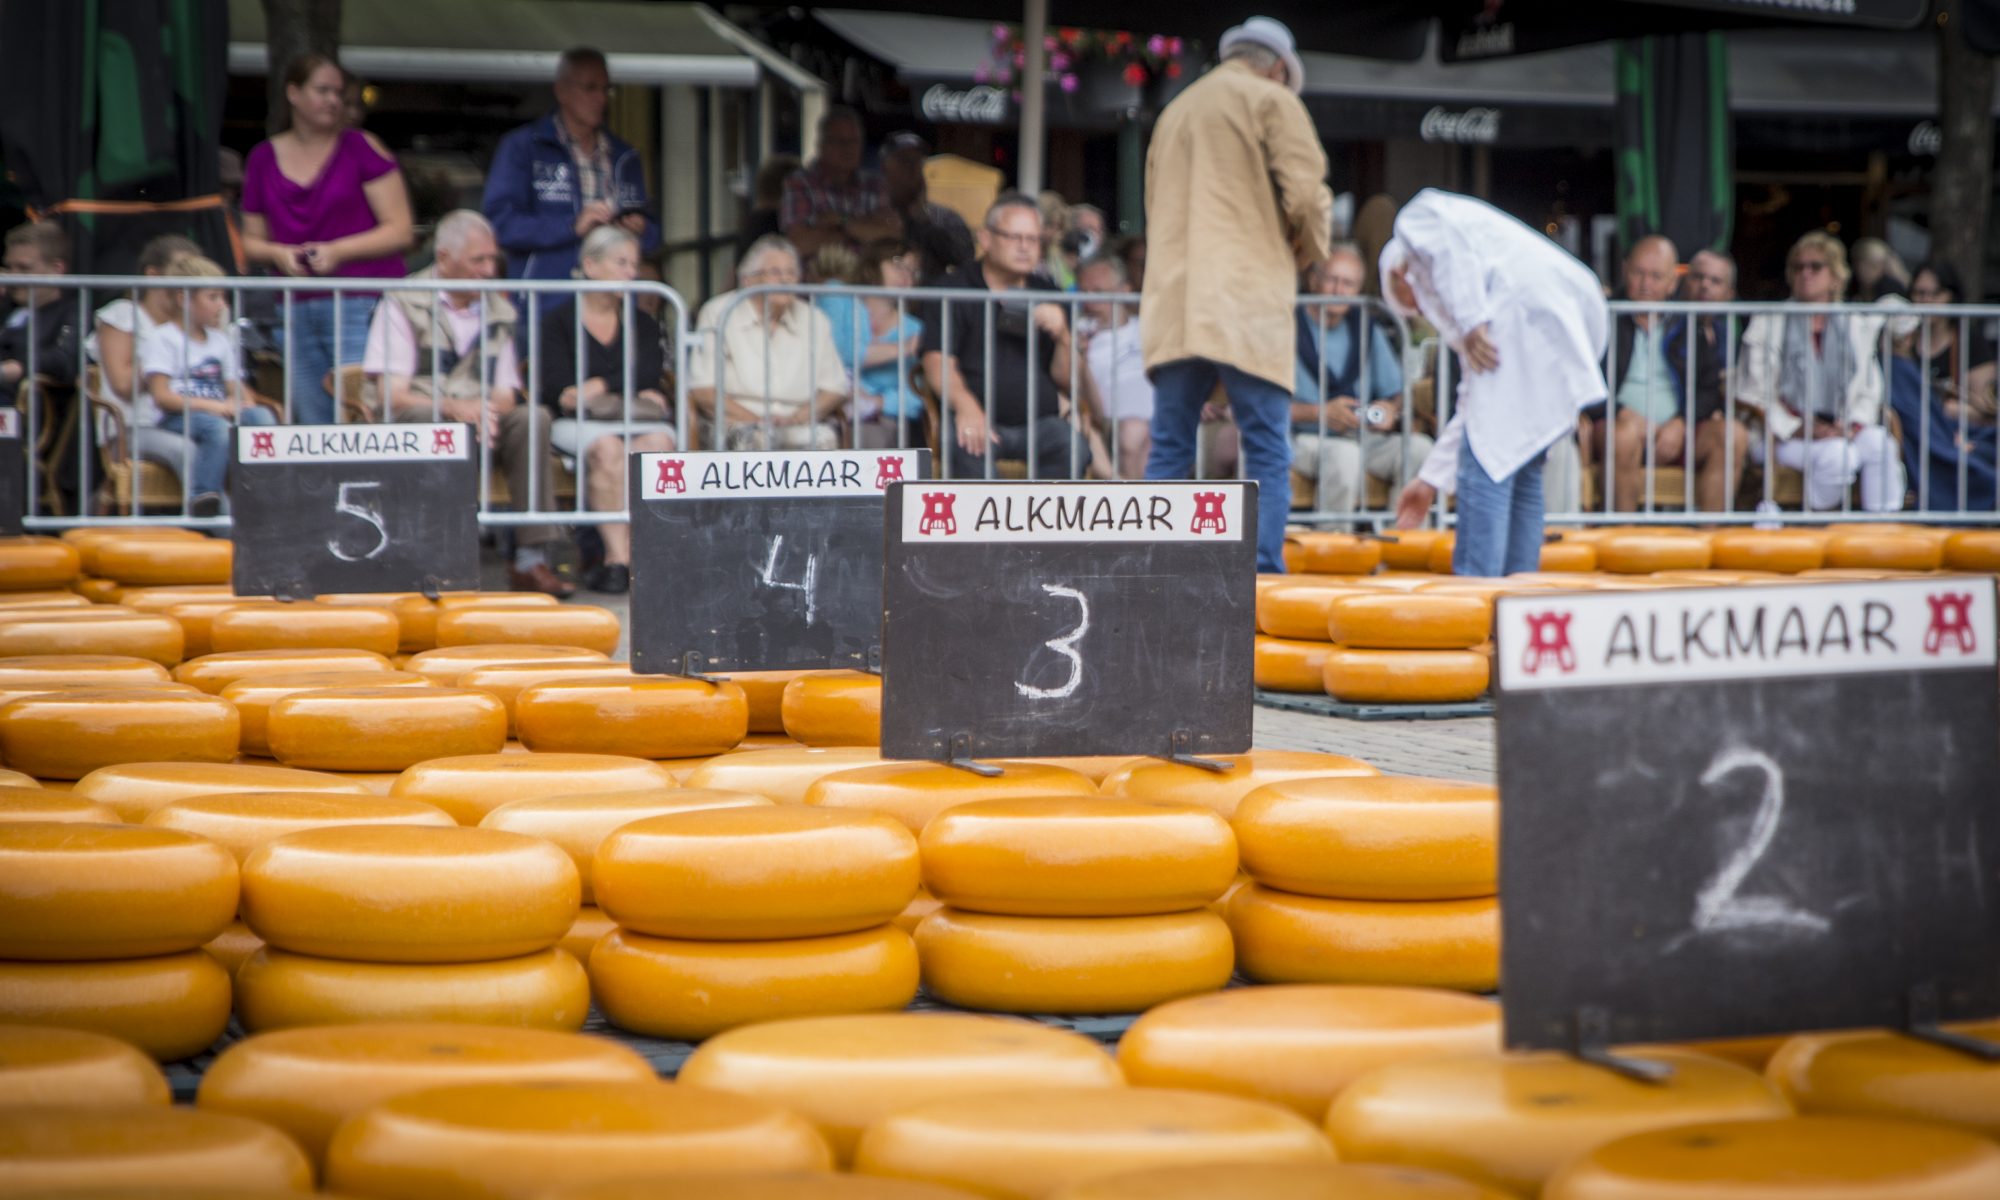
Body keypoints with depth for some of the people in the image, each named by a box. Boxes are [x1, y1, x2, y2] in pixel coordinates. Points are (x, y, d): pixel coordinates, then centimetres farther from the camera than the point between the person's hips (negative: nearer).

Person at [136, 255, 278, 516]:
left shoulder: (221, 341, 21)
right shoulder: (160, 338, 0)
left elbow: (236, 387, 15)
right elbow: (162, 396, -10)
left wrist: (244, 404, -10)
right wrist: (212, 406, -19)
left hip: (217, 414, 6)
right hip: (170, 422, -6)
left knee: (262, 416, -24)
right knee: (217, 425, -37)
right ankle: (202, 500, -36)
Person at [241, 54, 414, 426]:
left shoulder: (363, 148, -1)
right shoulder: (263, 160, 12)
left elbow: (400, 230, -4)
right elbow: (251, 241, 18)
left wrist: (338, 251, -15)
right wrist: (278, 254, -4)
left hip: (363, 308, -5)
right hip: (300, 311, 5)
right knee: (313, 423, 6)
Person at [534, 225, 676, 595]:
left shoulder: (642, 322, 22)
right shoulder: (558, 321, 10)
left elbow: (649, 370, 4)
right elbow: (558, 387, -4)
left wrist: (600, 386, -10)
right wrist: (631, 393, -9)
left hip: (637, 422, 2)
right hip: (578, 424, -2)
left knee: (658, 443, -34)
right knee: (609, 449, -37)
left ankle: (617, 561, -39)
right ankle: (619, 555, -42)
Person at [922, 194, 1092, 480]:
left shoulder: (1046, 294, 16)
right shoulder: (954, 289, 6)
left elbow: (1065, 376, 12)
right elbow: (938, 363, -8)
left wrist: (1062, 335, -9)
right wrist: (965, 405, -28)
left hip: (1039, 421, 3)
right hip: (977, 417, -3)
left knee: (1073, 448, -28)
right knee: (968, 447, -35)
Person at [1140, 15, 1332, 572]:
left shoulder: (1175, 110, 23)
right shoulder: (1272, 101, 2)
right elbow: (1307, 193, -7)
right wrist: (1307, 252, 11)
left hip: (1173, 305, 6)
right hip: (1247, 303, -6)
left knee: (1169, 449, 7)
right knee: (1267, 453, -4)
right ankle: (1264, 578, -11)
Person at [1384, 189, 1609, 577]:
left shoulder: (1416, 215, 23)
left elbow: (1448, 234, -4)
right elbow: (1474, 401, 39)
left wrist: (1471, 320, -10)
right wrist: (1429, 481, 43)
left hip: (1527, 308, -9)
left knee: (1488, 461, -6)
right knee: (1520, 470, 15)